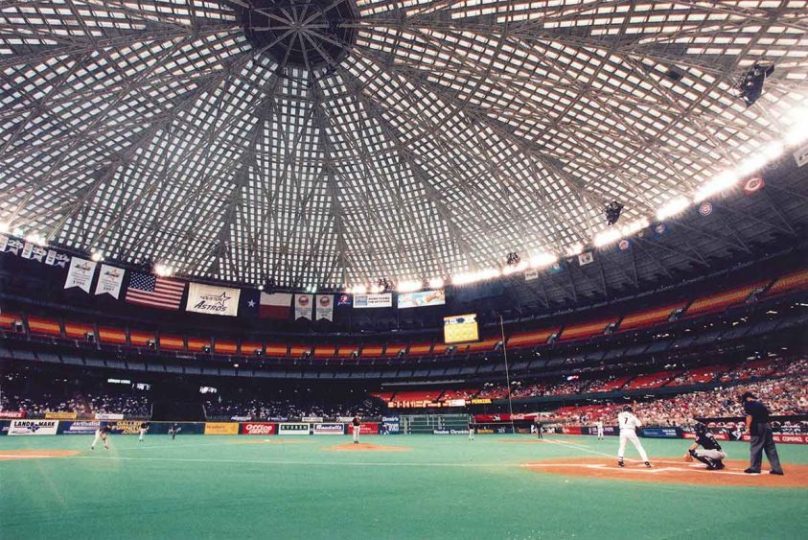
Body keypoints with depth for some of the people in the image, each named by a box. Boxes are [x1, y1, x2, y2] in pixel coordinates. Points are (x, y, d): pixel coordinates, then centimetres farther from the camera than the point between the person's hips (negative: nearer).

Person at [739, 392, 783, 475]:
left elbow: (749, 416, -11)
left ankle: (754, 467, 3)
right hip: (767, 426, 7)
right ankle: (777, 469, 10)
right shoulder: (761, 404, 19)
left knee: (755, 447, -1)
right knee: (771, 448, 9)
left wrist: (748, 428, -7)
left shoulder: (748, 404, -2)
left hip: (757, 426, -7)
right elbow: (767, 414, 16)